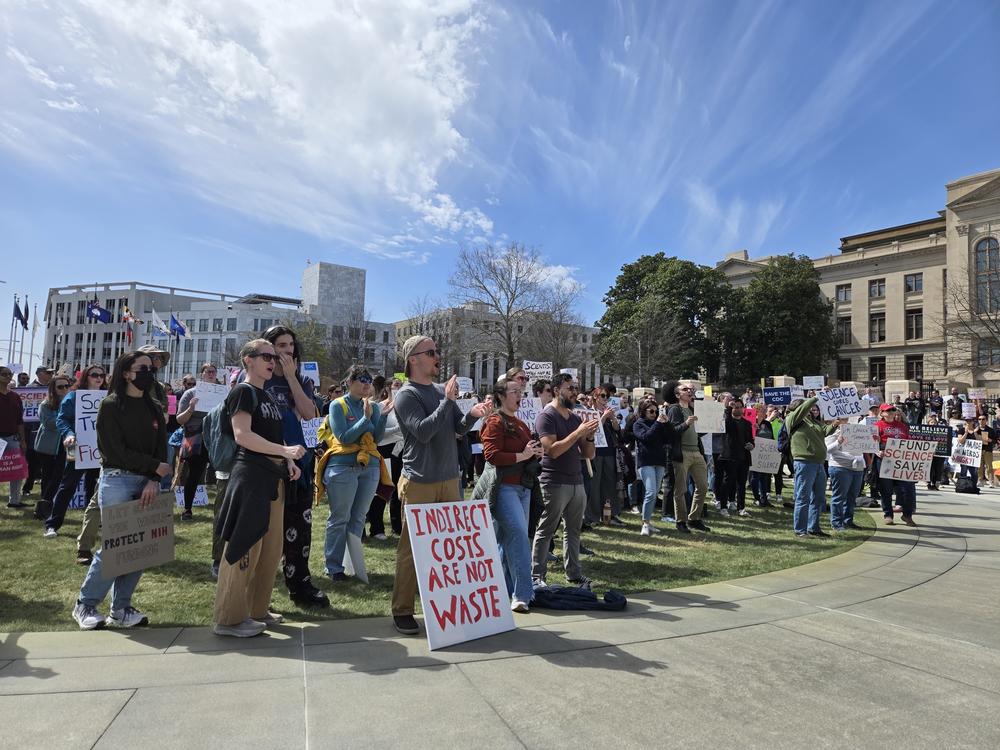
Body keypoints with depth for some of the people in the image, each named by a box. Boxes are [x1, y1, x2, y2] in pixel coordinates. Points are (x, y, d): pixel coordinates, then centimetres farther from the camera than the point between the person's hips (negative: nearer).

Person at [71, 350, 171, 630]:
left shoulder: (155, 408, 12)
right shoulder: (111, 405, -3)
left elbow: (161, 450, 6)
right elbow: (115, 450, -10)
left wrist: (153, 481, -9)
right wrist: (155, 467, -10)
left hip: (148, 483, 5)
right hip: (117, 481, -5)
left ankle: (120, 609, 17)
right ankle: (85, 605, 18)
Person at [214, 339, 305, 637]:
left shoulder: (269, 396, 18)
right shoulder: (243, 391, -7)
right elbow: (242, 435, -18)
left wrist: (288, 461, 6)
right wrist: (285, 450, -23)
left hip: (274, 476, 9)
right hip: (250, 476, -9)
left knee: (271, 549, 12)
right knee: (245, 546, -3)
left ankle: (257, 609, 25)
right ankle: (229, 618, 9)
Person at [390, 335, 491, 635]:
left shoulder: (442, 390, 9)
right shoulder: (406, 395, -10)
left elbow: (459, 428, 7)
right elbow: (423, 432, -21)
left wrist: (472, 414, -14)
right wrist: (448, 401, -21)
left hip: (449, 479, 7)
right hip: (419, 483, -6)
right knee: (411, 548, 2)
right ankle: (402, 611, 14)